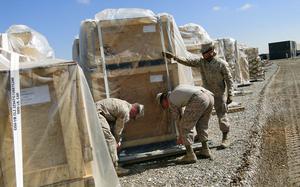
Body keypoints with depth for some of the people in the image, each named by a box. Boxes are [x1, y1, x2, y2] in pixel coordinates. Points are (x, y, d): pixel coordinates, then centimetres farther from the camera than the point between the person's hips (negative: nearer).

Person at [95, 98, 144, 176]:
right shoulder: (125, 112, -16)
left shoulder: (125, 105, 15)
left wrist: (118, 141, 21)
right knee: (109, 139, -12)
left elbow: (118, 126, 21)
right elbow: (118, 129, -3)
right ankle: (115, 168, -12)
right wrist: (117, 141, 13)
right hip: (97, 112, -11)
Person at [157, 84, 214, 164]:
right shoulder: (178, 89, 36)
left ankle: (190, 155, 3)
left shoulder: (171, 101, 16)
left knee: (185, 127, 4)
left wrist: (181, 137, 37)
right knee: (201, 125, 25)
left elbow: (178, 120, 23)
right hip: (210, 96, 8)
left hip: (199, 99, -8)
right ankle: (205, 150, 27)